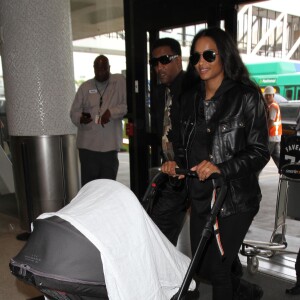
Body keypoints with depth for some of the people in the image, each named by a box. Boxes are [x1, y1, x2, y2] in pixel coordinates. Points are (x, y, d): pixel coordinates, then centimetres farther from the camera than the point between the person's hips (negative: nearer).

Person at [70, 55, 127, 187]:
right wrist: (80, 118, -14)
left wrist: (112, 112, -16)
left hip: (110, 145, -1)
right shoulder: (85, 87, 9)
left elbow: (128, 105, -1)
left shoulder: (120, 81, 3)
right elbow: (74, 112, 9)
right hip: (88, 144, 1)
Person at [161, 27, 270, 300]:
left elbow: (260, 152, -10)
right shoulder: (191, 97, 7)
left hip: (235, 198, -6)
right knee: (202, 267, 16)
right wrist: (176, 163, -3)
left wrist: (221, 168, -24)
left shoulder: (247, 97, -10)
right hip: (200, 196, 6)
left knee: (218, 268, 2)